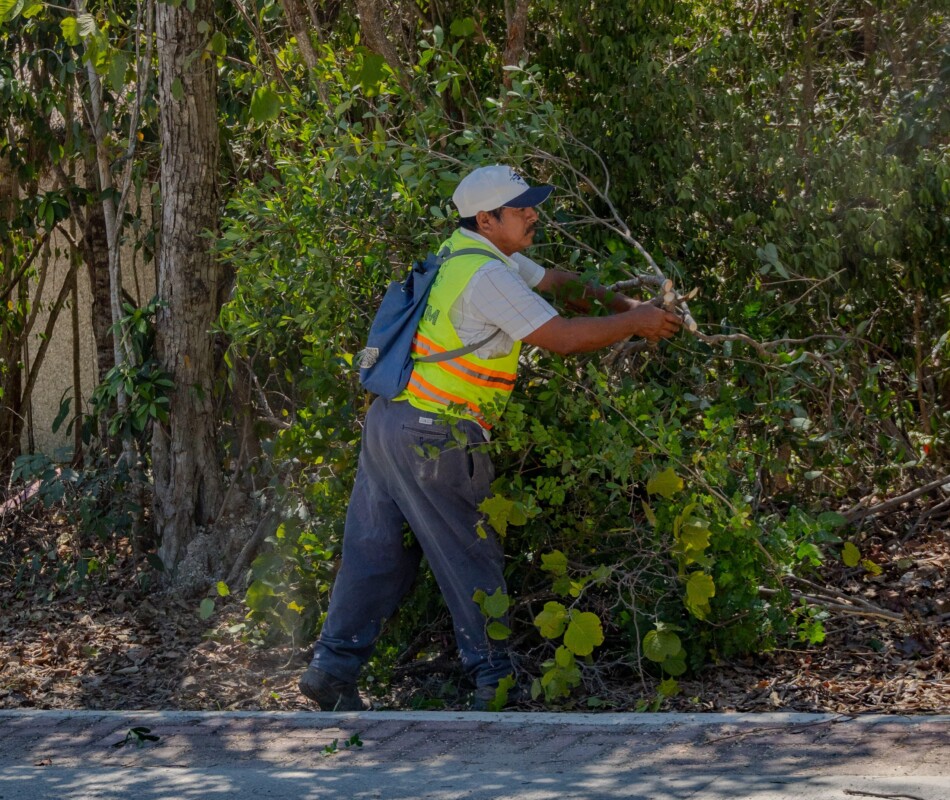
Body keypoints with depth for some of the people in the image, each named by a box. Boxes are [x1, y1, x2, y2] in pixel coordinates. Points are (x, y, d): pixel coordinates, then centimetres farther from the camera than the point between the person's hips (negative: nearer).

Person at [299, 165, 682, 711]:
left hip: (391, 419, 9)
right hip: (434, 437, -9)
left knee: (377, 554, 10)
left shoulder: (482, 255, 14)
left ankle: (333, 666, 9)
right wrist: (635, 323, -7)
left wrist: (614, 302, 17)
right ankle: (494, 678, 8)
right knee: (472, 558, 1)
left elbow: (554, 280, 27)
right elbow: (562, 337, -17)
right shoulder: (486, 275, -17)